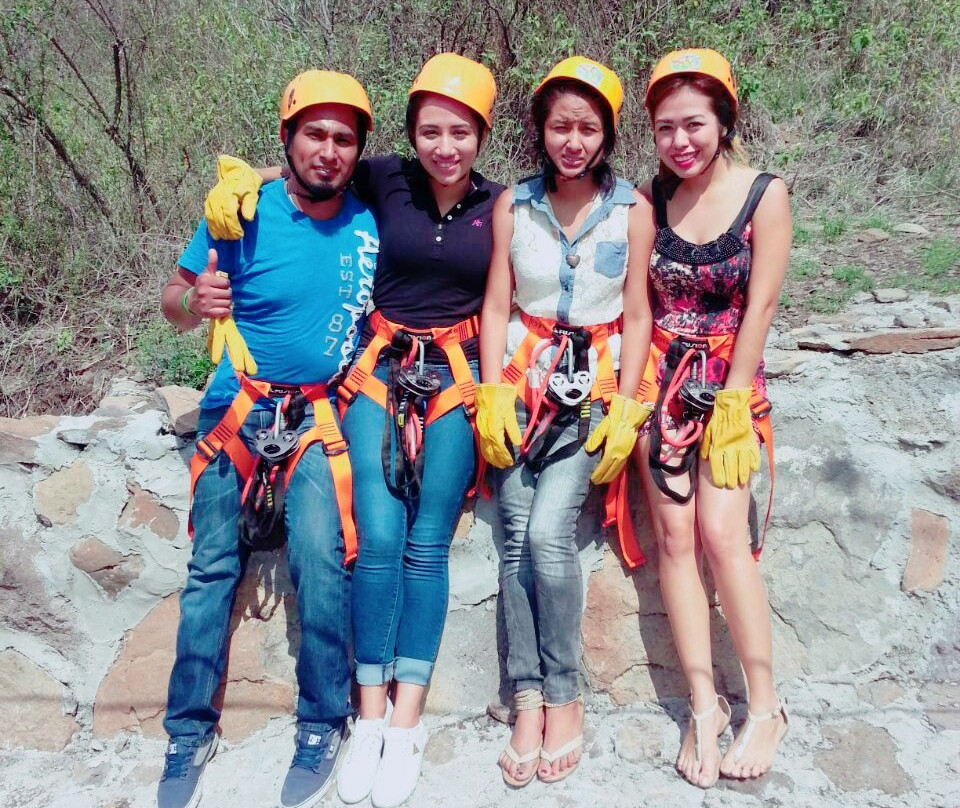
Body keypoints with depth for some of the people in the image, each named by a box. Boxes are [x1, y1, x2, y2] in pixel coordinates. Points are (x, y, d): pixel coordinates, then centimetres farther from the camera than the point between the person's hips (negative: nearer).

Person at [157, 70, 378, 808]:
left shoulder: (369, 221, 0)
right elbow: (174, 302, -4)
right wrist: (197, 301, -27)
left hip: (320, 410, 0)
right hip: (240, 407, 0)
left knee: (320, 557, -17)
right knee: (213, 566, -2)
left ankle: (324, 726, 0)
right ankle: (191, 732, 13)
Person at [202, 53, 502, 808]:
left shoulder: (500, 205, 3)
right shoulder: (387, 180, 2)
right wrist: (239, 187, -2)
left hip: (457, 377, 0)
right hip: (381, 371, 0)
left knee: (426, 545, -7)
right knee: (379, 538, -13)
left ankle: (407, 724, 1)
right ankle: (372, 718, -1)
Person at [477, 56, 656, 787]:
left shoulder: (632, 208, 0)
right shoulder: (513, 204, 5)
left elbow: (637, 317, 0)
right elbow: (496, 305, 4)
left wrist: (625, 411, -8)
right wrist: (493, 393, -7)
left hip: (595, 381, -2)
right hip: (523, 376, 2)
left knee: (548, 534, -15)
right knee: (516, 537, -6)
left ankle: (564, 696, 3)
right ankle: (529, 701, 5)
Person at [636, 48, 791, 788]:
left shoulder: (765, 194, -5)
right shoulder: (653, 198, 4)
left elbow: (759, 307, -8)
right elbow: (641, 300, 5)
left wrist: (730, 404, -10)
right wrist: (631, 393, -2)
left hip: (732, 380, -3)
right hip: (663, 379, 3)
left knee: (721, 533, -13)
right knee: (674, 535, -3)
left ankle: (765, 705, 2)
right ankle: (705, 704, 5)